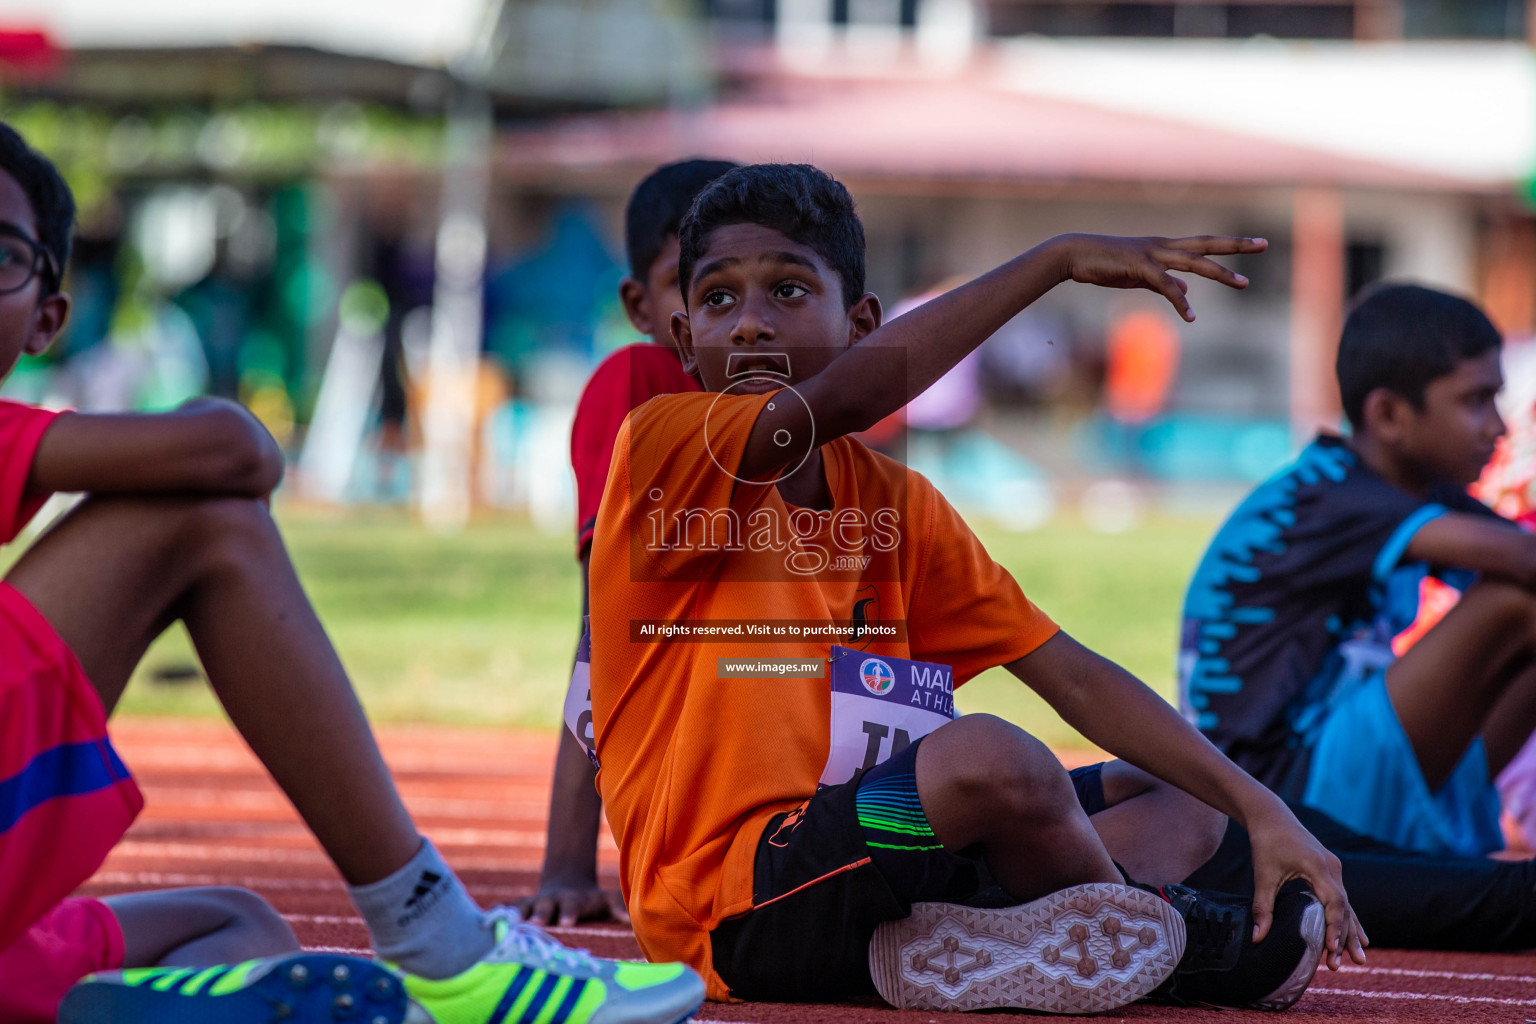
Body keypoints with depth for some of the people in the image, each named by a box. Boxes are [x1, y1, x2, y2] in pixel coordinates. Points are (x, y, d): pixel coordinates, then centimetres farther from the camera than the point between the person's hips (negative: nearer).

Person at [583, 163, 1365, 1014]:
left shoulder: (896, 503, 14)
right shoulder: (665, 446, -6)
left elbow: (1070, 676, 11)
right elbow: (838, 399, -25)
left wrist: (1262, 811, 0)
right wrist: (1057, 259, -22)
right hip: (733, 905, -8)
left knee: (1188, 807, 15)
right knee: (987, 755, -31)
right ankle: (1175, 936, -1)